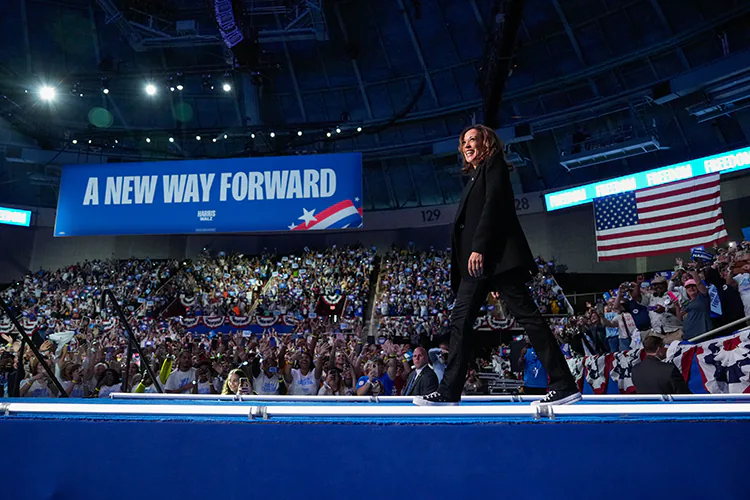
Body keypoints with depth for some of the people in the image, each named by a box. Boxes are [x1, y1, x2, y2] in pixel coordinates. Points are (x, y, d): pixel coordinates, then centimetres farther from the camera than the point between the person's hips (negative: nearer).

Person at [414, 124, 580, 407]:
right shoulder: (474, 177, 28)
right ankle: (449, 392, 5)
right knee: (460, 320, 3)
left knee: (527, 315, -10)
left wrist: (479, 248, -23)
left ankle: (564, 386, -5)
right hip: (475, 262, 9)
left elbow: (493, 204, -11)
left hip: (494, 255, -9)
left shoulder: (494, 165, 6)